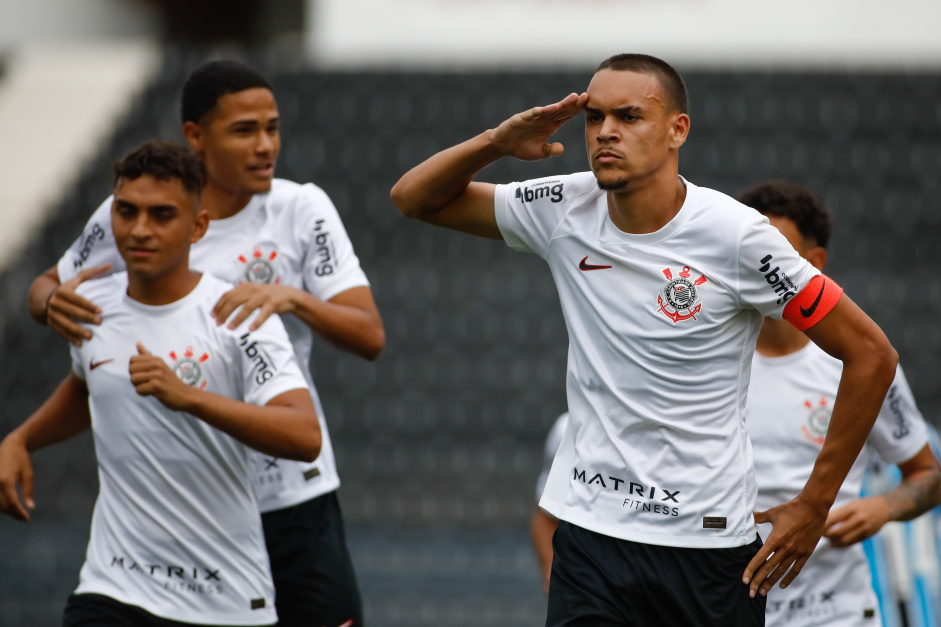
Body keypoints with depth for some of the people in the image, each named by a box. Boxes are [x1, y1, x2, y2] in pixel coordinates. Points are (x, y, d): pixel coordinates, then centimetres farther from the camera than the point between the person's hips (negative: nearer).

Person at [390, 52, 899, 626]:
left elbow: (871, 354, -7)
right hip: (592, 530, 3)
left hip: (710, 539, -2)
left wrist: (814, 505, -5)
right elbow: (415, 197, 10)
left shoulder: (734, 234, -11)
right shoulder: (565, 212, 1)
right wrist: (497, 142, -9)